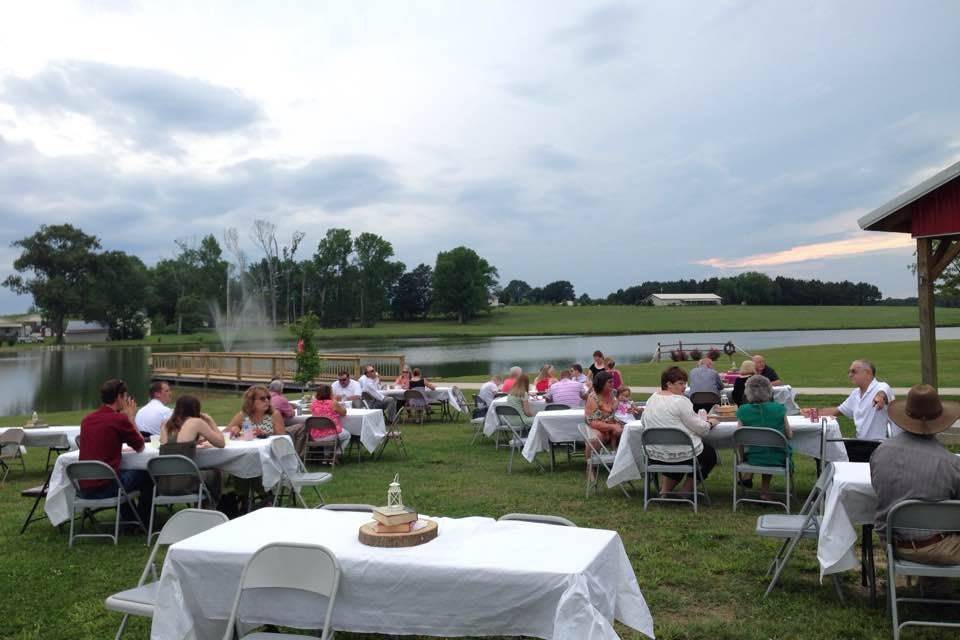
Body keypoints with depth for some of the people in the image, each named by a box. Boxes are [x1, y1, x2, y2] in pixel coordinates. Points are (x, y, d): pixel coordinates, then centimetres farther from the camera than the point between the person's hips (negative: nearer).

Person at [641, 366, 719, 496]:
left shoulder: (651, 399, 5)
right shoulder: (681, 401, -16)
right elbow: (700, 428, -13)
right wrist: (710, 422, 9)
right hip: (681, 455, -7)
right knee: (710, 453, 23)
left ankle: (664, 489, 23)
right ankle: (685, 491, 21)